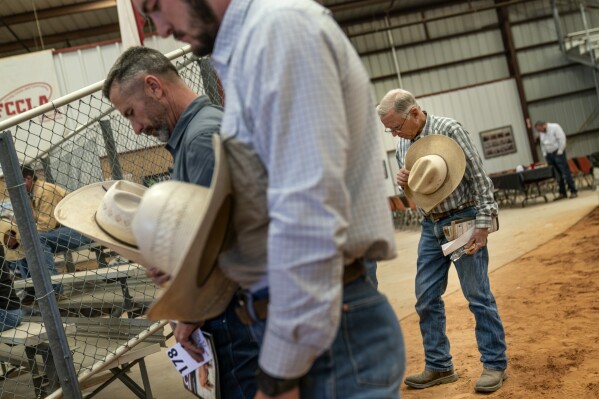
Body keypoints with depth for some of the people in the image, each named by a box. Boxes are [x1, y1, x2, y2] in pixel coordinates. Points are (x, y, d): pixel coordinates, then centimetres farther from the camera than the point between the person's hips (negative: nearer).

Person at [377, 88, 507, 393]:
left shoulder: (449, 130, -12)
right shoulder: (402, 144, 8)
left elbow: (479, 178, -12)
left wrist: (483, 224, -16)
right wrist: (403, 182, -6)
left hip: (462, 220, -7)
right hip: (431, 226, 7)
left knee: (478, 295, -1)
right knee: (426, 298, 7)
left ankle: (495, 365, 13)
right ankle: (439, 366, 18)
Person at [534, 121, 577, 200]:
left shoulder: (555, 127, -10)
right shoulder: (541, 133, 10)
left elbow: (562, 139, -15)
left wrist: (560, 151, -14)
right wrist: (545, 154, 7)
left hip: (558, 153, -6)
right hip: (549, 155, 6)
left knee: (565, 173, -7)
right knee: (557, 175, 5)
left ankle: (573, 191, -2)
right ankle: (562, 193, 9)